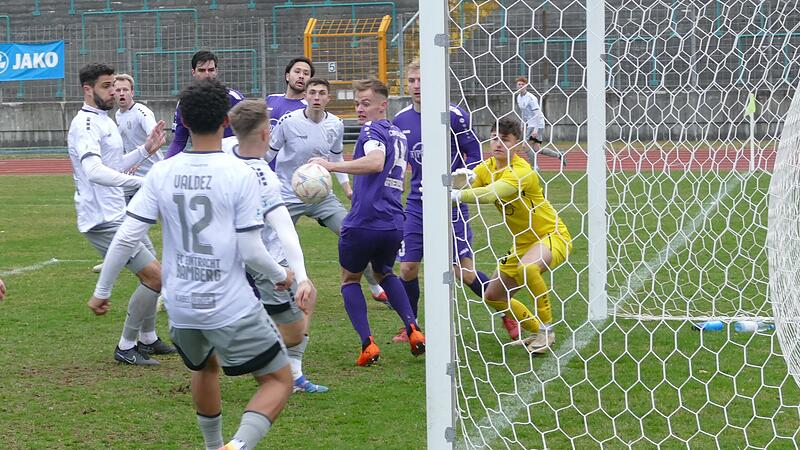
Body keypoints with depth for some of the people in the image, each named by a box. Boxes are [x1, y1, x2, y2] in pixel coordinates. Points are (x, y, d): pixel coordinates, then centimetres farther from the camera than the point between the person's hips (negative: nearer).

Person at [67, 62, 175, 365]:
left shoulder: (104, 121, 15)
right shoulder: (85, 124, -18)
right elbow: (94, 171, -33)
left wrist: (146, 150, 14)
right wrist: (142, 182, -42)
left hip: (116, 214, 10)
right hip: (103, 219, -10)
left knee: (151, 274, 18)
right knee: (154, 276, -12)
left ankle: (147, 339, 33)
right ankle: (125, 348, -2)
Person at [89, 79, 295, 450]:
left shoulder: (162, 173, -3)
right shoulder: (240, 174, -13)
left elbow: (126, 238, -5)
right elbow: (251, 251, -14)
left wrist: (102, 289, 8)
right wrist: (281, 275, 6)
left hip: (181, 306, 5)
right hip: (232, 308, -5)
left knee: (205, 368, 33)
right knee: (278, 381, 9)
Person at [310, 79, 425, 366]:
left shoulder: (372, 130, -8)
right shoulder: (399, 135, 18)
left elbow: (376, 161, -30)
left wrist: (331, 166, -31)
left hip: (363, 223, -7)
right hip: (394, 224, 7)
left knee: (350, 279, 16)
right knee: (384, 273, 31)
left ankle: (367, 343, 2)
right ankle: (412, 329, 12)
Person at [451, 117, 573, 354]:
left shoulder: (522, 172, -26)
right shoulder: (488, 167, -2)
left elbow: (489, 194, -42)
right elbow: (462, 185, -16)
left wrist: (456, 194, -51)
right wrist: (457, 179, -38)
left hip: (553, 235, -8)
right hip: (523, 243, 8)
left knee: (527, 267, -38)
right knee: (492, 296, 7)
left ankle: (547, 330, -19)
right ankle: (538, 331, 27)